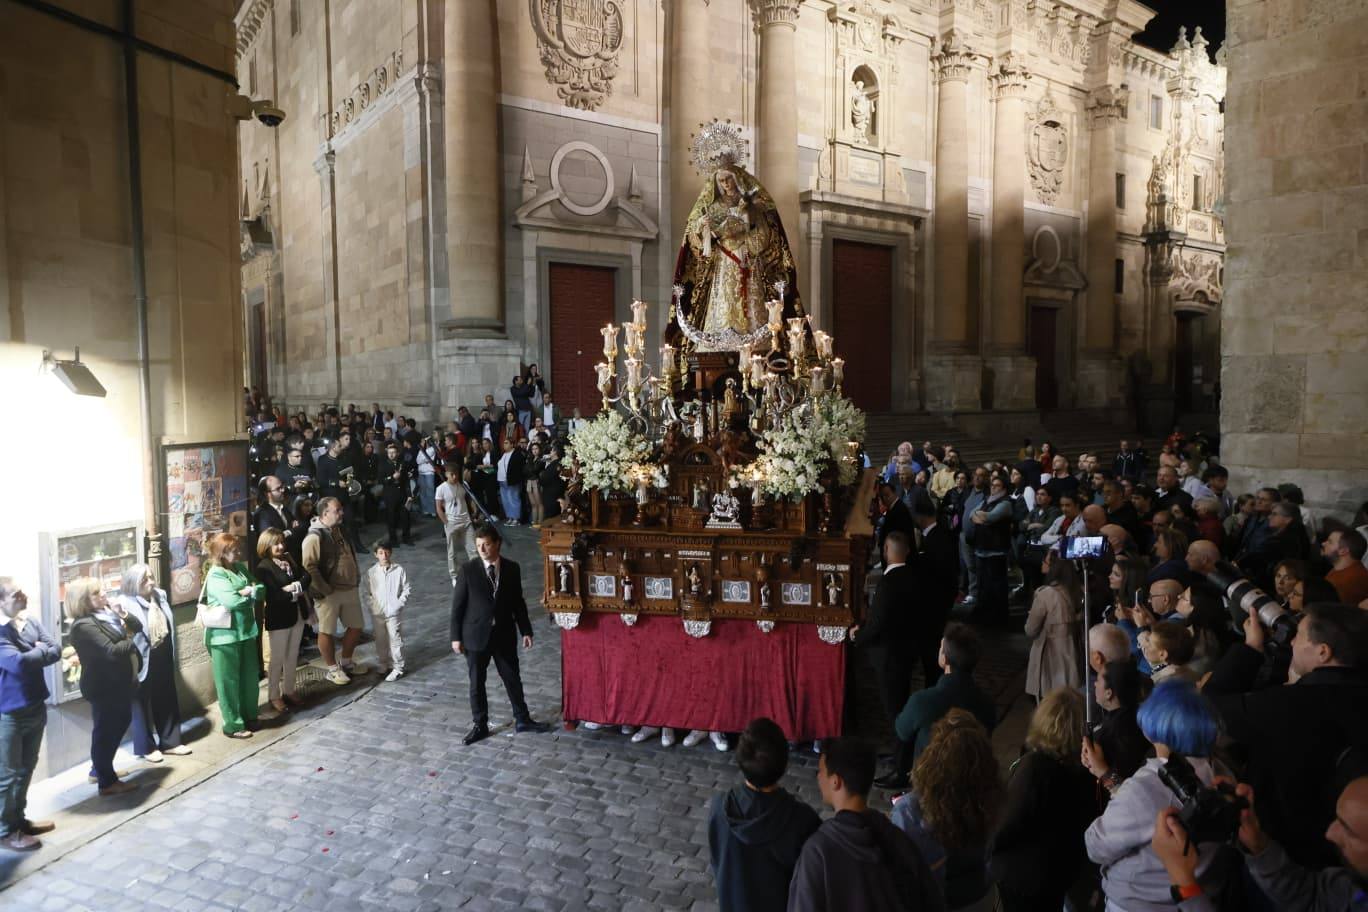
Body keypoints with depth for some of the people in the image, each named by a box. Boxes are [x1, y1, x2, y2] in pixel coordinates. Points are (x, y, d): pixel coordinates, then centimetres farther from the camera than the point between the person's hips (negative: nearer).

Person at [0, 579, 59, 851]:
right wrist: (41, 650, -13)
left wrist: (33, 655, -19)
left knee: (26, 768, 19)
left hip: (36, 708, 7)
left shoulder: (31, 620, 1)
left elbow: (56, 651, -3)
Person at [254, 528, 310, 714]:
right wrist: (295, 594, -11)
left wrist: (295, 586, -18)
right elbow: (273, 595, -21)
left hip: (297, 615, 6)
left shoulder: (289, 559, 7)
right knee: (277, 658, 6)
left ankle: (288, 691, 27)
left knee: (292, 657, 14)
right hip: (279, 618, -6)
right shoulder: (264, 567, -14)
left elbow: (307, 576, -1)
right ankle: (274, 696, 19)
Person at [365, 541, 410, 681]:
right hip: (377, 613, 3)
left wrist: (399, 603, -9)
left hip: (394, 613, -3)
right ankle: (384, 665, 30)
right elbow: (368, 592, 7)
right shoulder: (371, 572, 0)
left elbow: (407, 589, -1)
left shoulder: (399, 570, -6)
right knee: (380, 641, 14)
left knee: (395, 640, 0)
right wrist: (372, 604, -5)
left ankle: (398, 668, 9)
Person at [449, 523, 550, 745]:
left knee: (513, 678, 13)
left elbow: (518, 602, 5)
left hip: (504, 634, 2)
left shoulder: (512, 569, -3)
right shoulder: (468, 570, -9)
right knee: (476, 682, 9)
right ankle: (480, 725, 26)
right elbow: (457, 605, -5)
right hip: (477, 635, -1)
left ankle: (522, 719, 30)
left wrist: (525, 631, 4)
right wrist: (456, 637, -5)